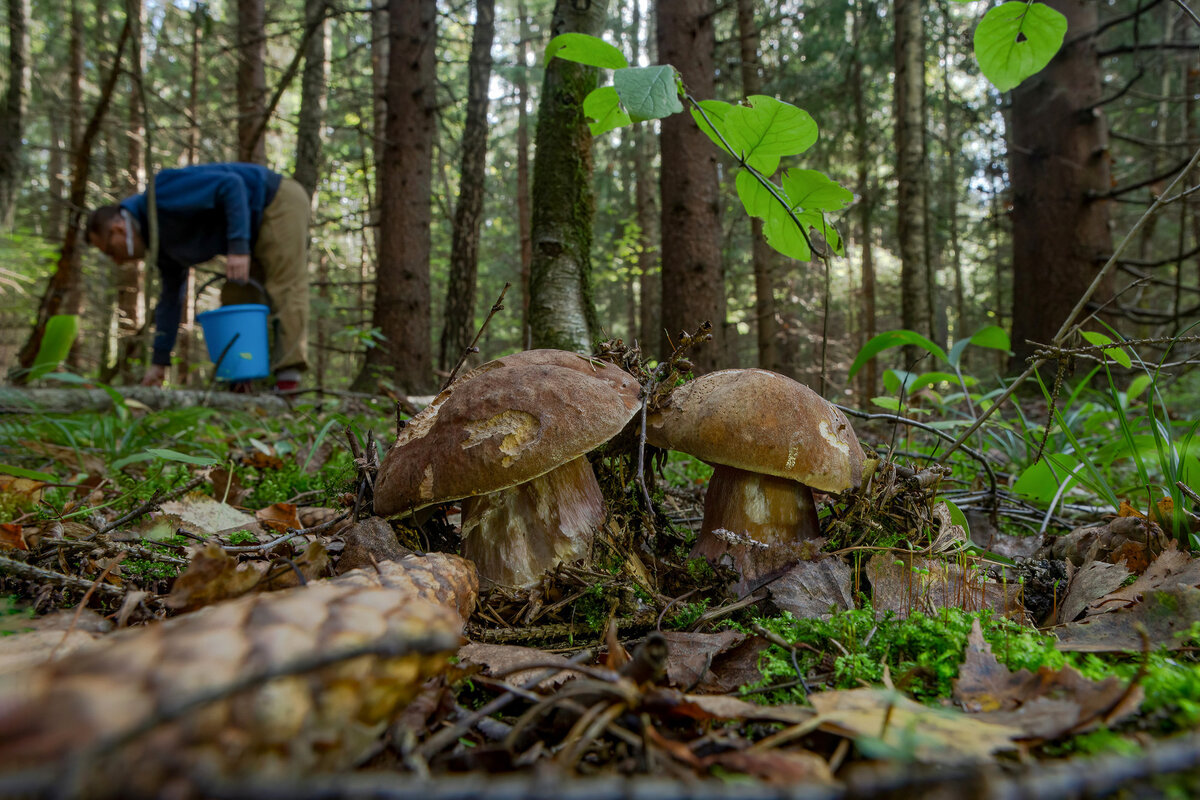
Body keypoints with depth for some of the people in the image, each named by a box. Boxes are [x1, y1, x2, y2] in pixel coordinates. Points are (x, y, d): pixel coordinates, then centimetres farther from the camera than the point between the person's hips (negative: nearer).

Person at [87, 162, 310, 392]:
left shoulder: (163, 194, -19)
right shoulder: (164, 244, 9)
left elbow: (231, 185, -25)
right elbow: (171, 298, 14)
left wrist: (238, 248, -31)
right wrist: (159, 361, 13)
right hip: (258, 228, 10)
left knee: (284, 293, -17)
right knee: (237, 300, 6)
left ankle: (287, 379, -23)